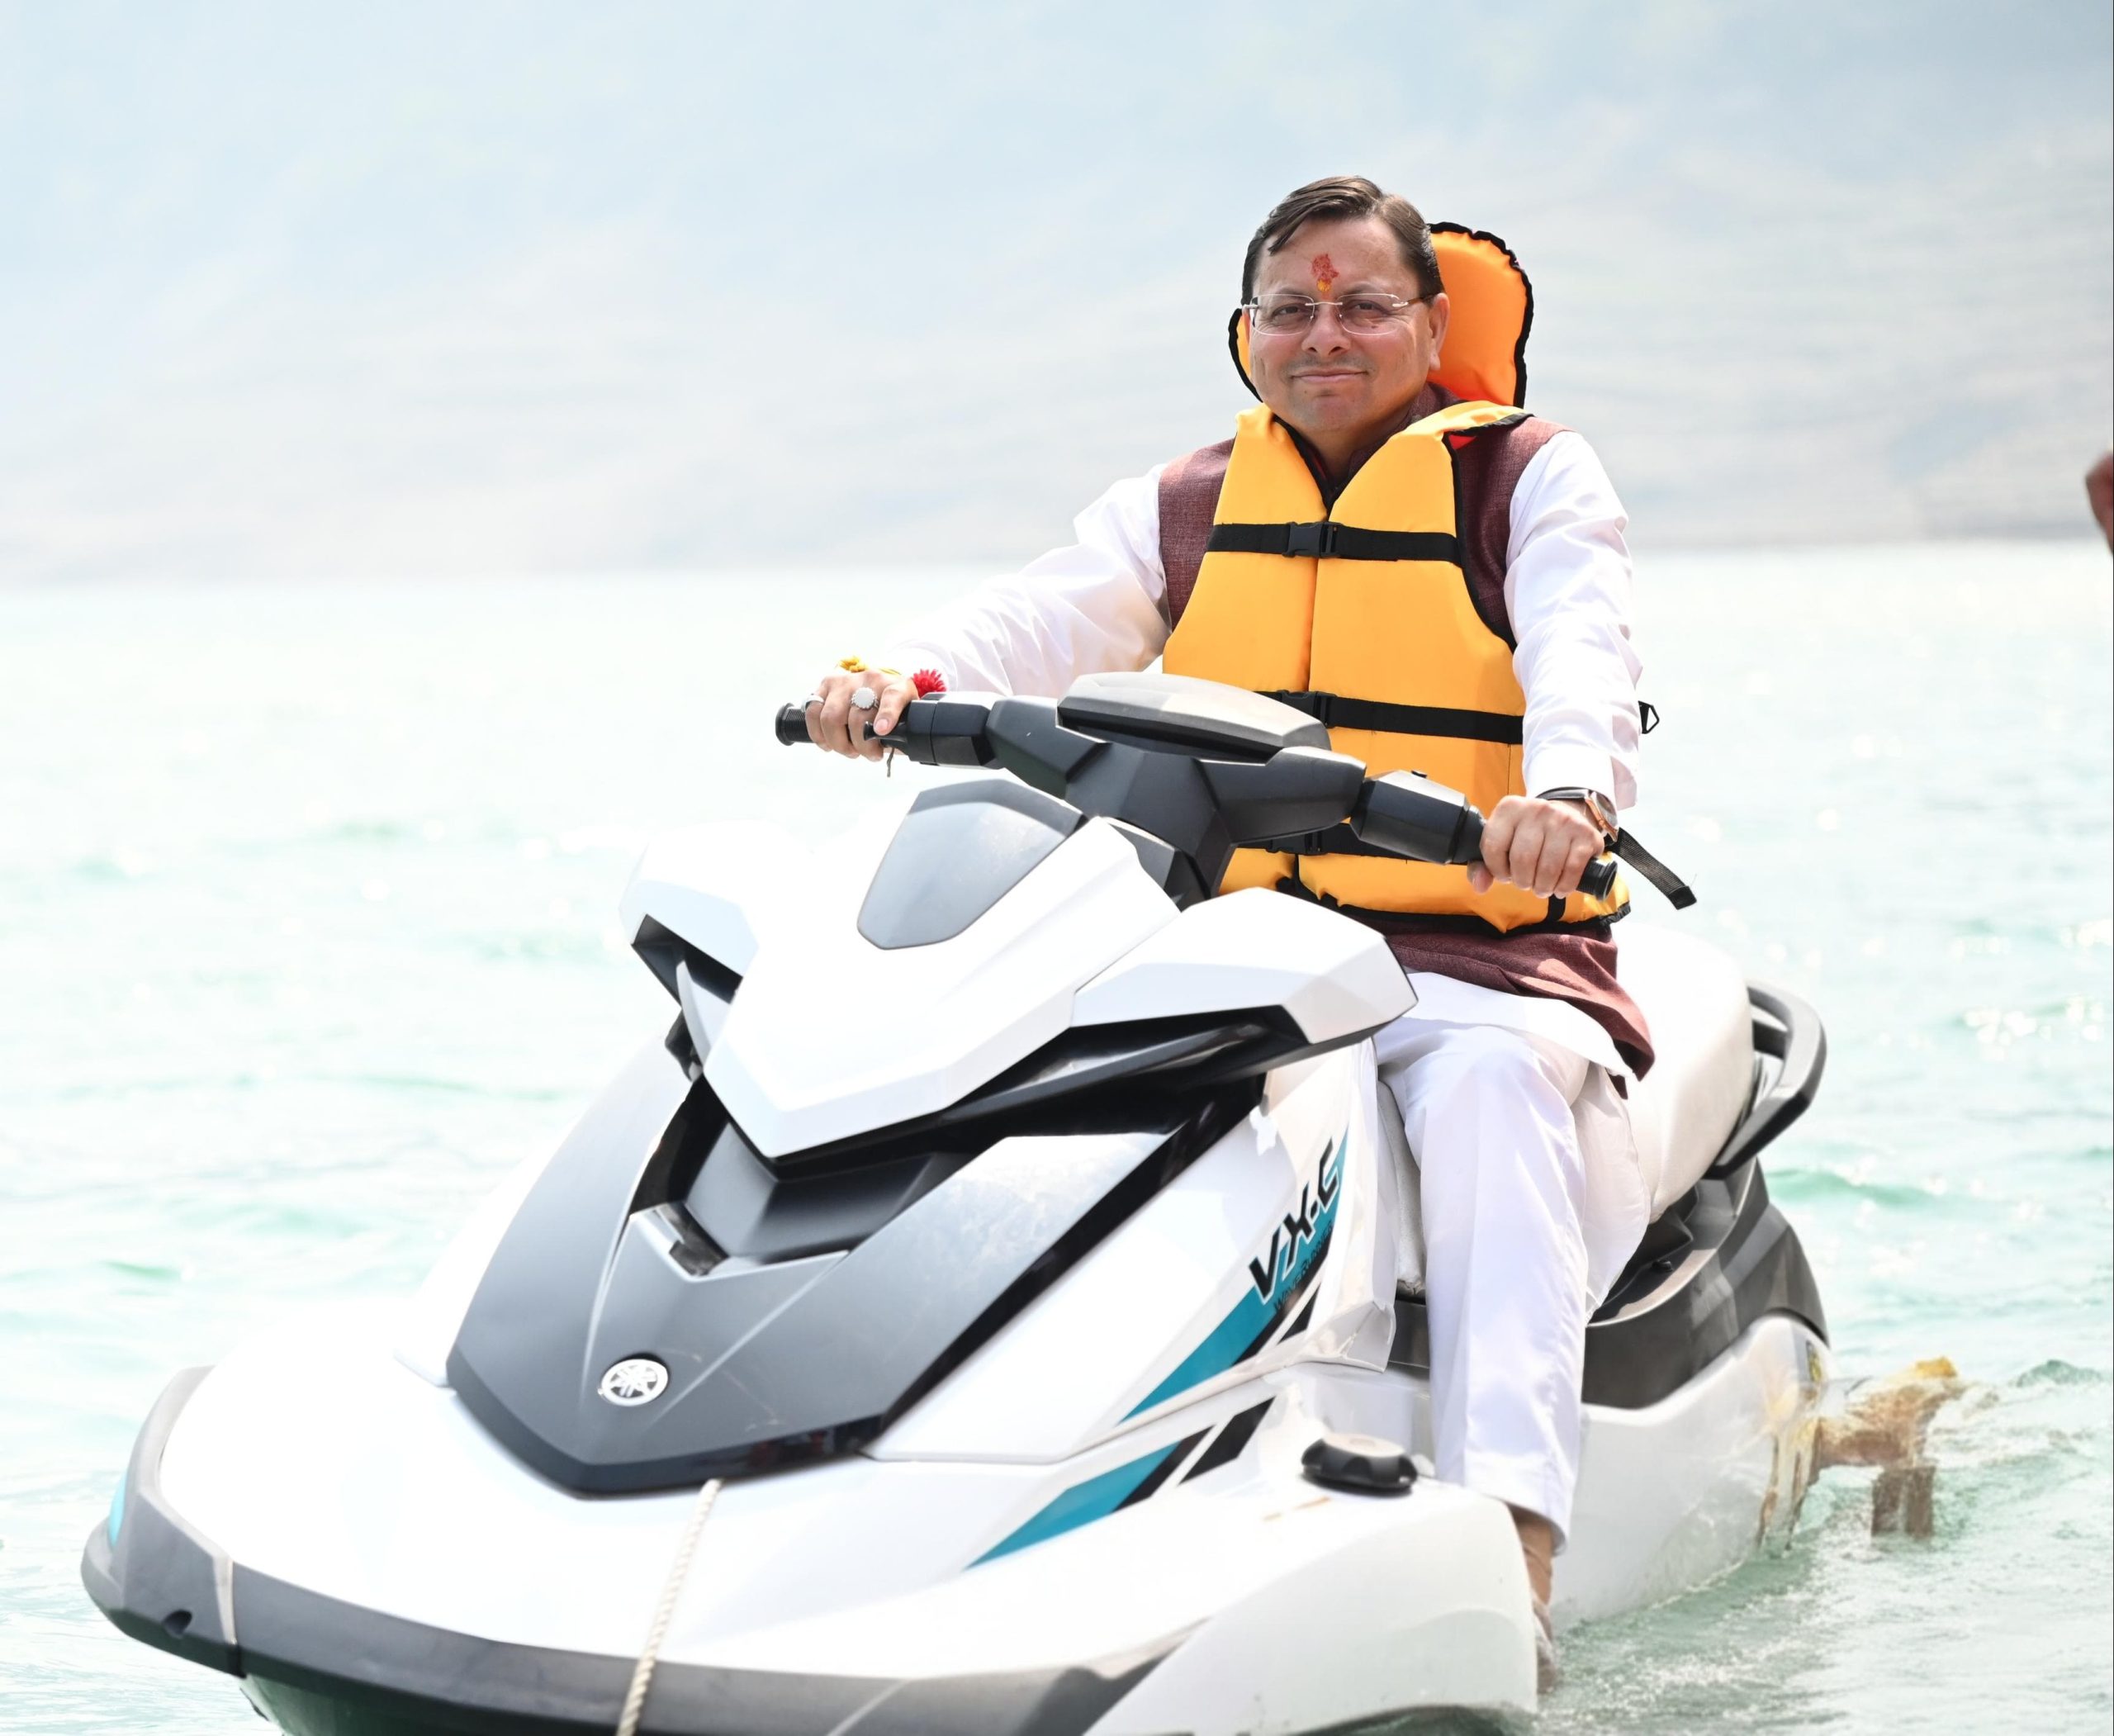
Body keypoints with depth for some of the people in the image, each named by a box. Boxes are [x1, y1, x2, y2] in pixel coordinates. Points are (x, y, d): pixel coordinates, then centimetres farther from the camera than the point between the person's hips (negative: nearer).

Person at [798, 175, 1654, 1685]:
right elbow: (1042, 620, -1)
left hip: (1482, 951, -4)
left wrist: (1572, 787, -39)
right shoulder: (1184, 508, 17)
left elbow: (1584, 654, -15)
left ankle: (1508, 1533, -48)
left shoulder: (1533, 479, 6)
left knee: (1497, 1082, -37)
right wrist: (906, 681, -25)